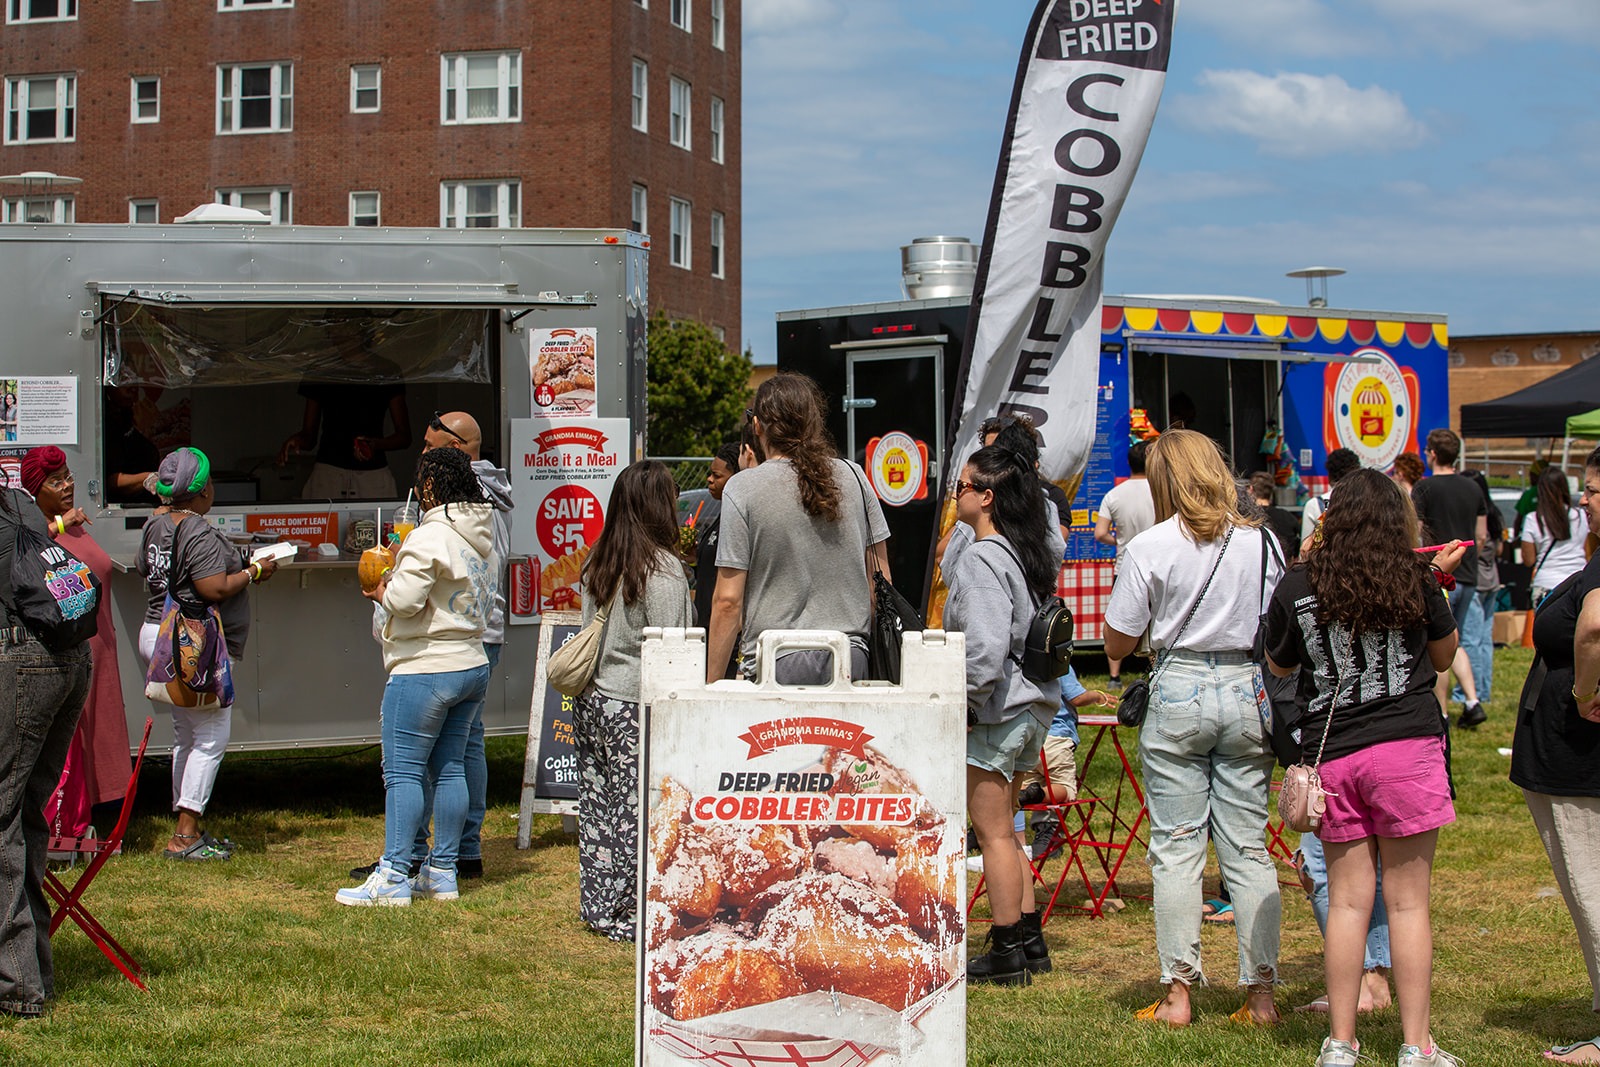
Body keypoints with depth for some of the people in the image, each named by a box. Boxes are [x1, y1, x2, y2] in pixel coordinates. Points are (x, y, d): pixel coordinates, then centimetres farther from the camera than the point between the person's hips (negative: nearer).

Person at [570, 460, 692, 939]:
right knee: (635, 810, -2)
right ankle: (628, 914, 1)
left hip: (589, 701, 7)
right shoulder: (661, 567, -12)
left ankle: (598, 908, 18)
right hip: (633, 708, -7)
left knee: (598, 807, 11)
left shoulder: (598, 563, 9)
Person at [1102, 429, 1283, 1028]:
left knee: (1176, 847, 3)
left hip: (1179, 692, -3)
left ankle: (1178, 993, 3)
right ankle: (1261, 993, 7)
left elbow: (1117, 644, -2)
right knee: (1248, 848, 7)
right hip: (1248, 692, 3)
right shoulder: (1261, 542, 2)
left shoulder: (1151, 547, -7)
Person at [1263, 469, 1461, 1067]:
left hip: (1332, 753, 2)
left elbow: (1278, 667, 16)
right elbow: (1444, 656, 14)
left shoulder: (1296, 588, 2)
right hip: (1407, 747, -2)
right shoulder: (1415, 578, -1)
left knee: (1347, 900, 8)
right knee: (1408, 900, 3)